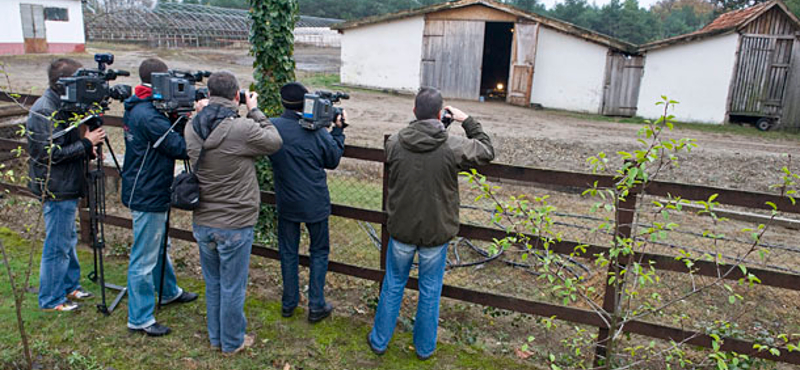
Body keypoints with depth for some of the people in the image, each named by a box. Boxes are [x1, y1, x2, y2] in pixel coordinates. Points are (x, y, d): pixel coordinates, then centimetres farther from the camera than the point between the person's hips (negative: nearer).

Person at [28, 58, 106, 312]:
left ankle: (70, 287, 34)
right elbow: (50, 153, -24)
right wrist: (86, 144, -19)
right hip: (56, 190, -10)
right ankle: (51, 300, 15)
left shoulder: (61, 105, 10)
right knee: (57, 245, 1)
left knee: (68, 240, 20)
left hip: (66, 187, 10)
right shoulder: (44, 111, -19)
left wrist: (87, 148, 2)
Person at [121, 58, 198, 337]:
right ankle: (139, 319, 13)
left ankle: (169, 292, 46)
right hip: (147, 196, -11)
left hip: (149, 191, 11)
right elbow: (180, 148, -23)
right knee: (144, 258, 0)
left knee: (159, 246, 26)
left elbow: (168, 138, 9)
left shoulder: (136, 108, 8)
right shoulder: (148, 116, -24)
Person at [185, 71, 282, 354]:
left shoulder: (192, 128, -3)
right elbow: (275, 142, -8)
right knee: (232, 287, 10)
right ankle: (232, 342, 28)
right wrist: (254, 111, 2)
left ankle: (215, 337, 39)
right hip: (235, 226, -6)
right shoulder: (243, 129, -22)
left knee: (212, 284, 22)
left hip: (203, 222, 6)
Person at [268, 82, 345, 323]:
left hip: (286, 203, 2)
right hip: (315, 204, -2)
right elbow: (333, 160, 0)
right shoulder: (317, 131, -16)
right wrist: (338, 130, 9)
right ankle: (316, 306, 18)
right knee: (319, 252, 14)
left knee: (288, 252, 17)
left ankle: (289, 303, 29)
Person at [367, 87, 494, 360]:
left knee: (393, 285, 20)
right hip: (437, 233, -1)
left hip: (402, 230, 2)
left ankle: (379, 340, 34)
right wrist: (467, 121, 9)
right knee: (430, 291, 16)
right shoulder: (453, 147, -17)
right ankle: (425, 347, 33)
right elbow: (486, 151, 1)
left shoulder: (394, 143, -11)